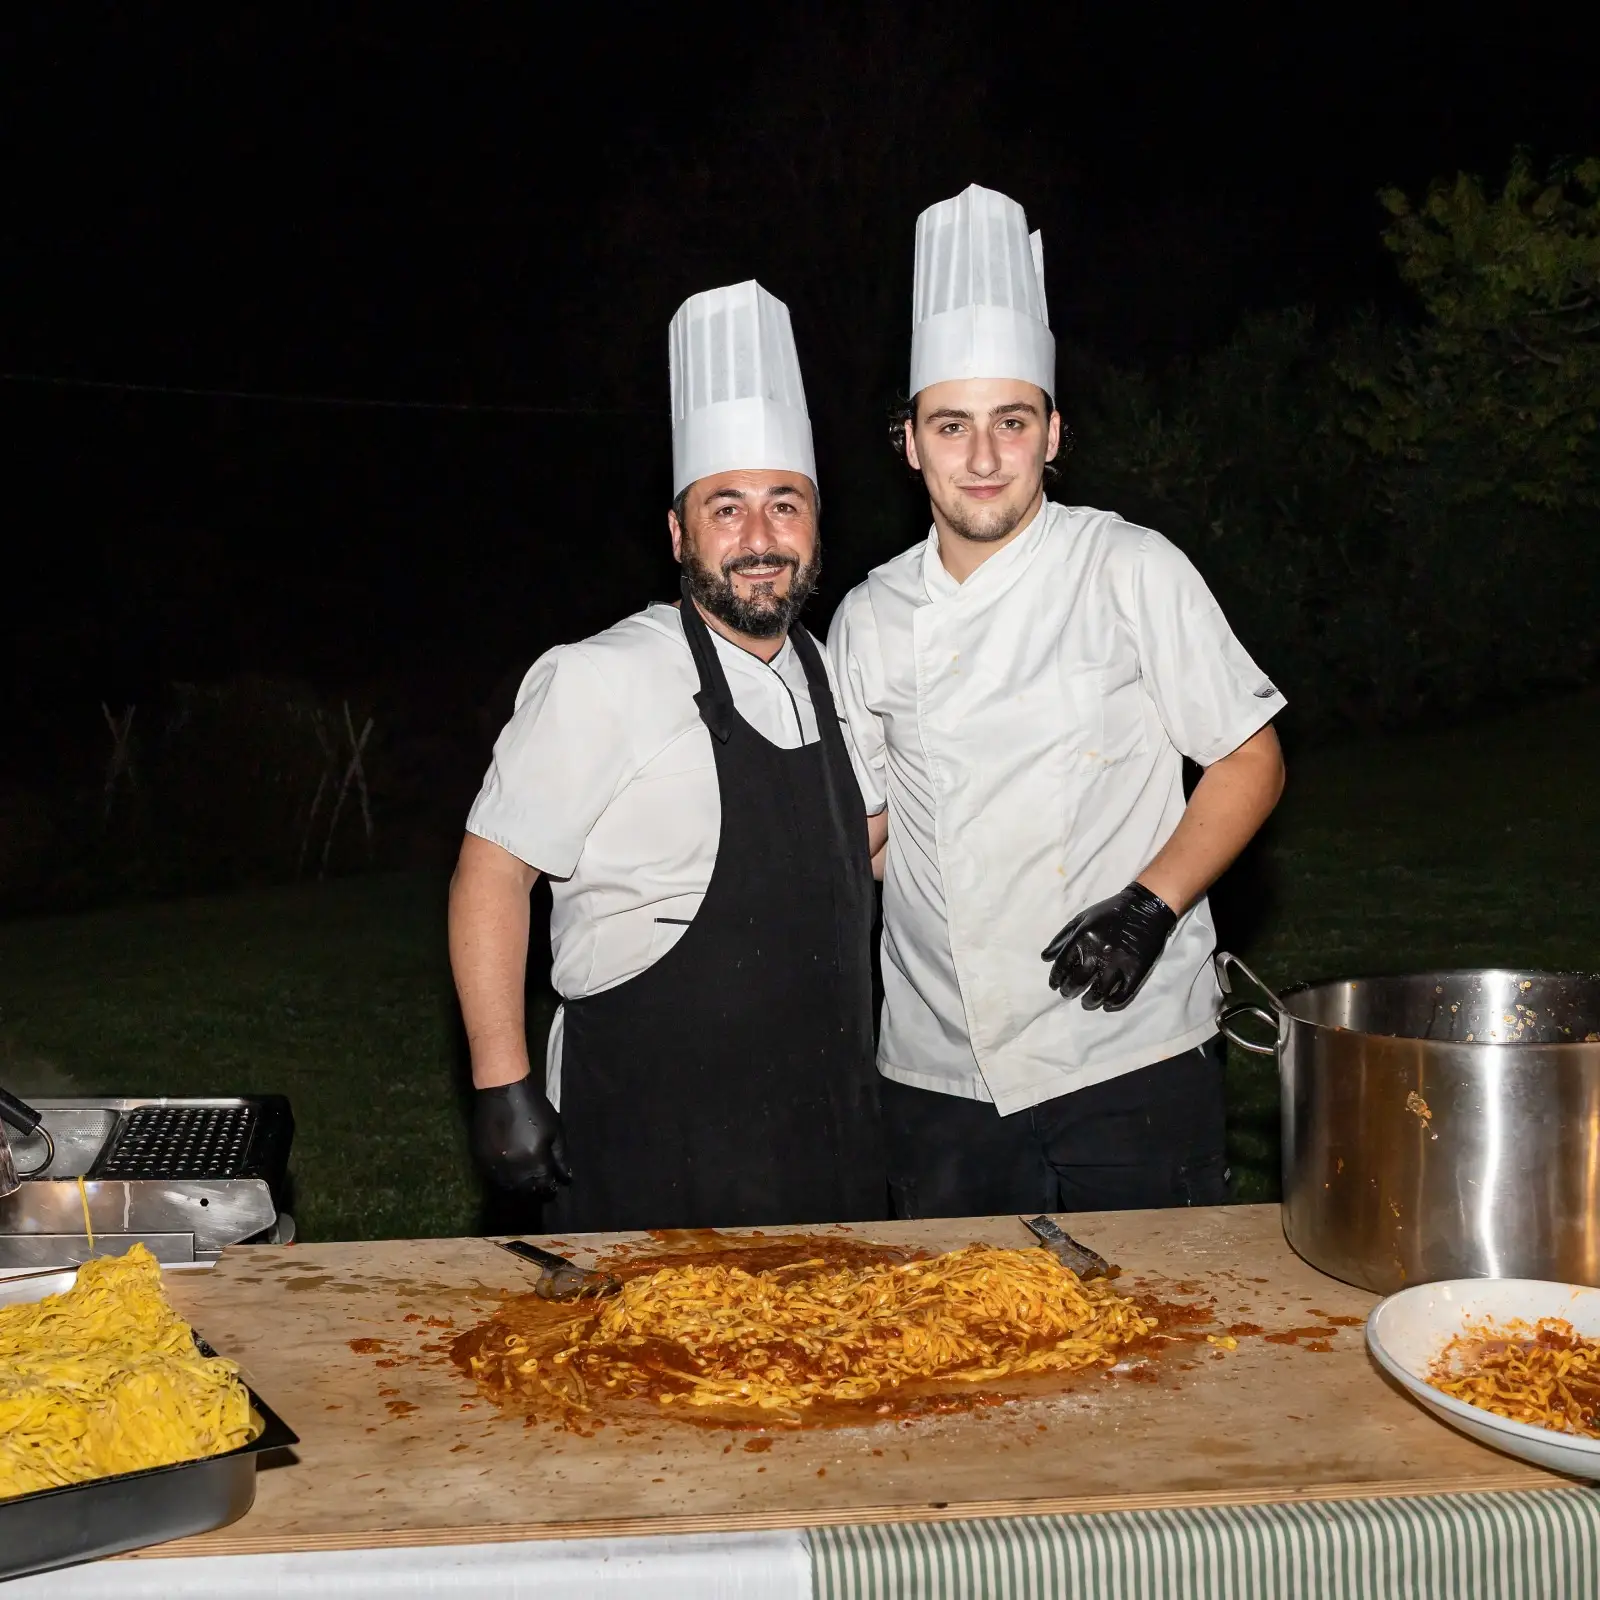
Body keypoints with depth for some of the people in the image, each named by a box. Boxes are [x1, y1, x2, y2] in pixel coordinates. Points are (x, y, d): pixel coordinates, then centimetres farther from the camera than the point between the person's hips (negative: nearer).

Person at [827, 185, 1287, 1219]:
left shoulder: (1130, 570, -4)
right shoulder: (872, 619, 6)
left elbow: (1250, 761, -2)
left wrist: (1149, 906, -15)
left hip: (1132, 1058, -3)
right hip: (941, 1080, 3)